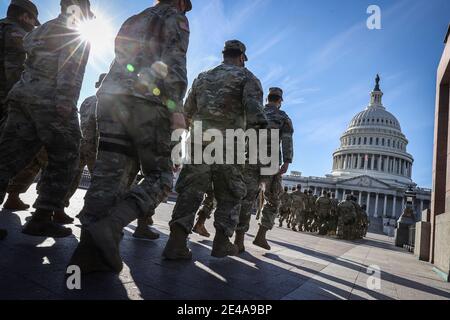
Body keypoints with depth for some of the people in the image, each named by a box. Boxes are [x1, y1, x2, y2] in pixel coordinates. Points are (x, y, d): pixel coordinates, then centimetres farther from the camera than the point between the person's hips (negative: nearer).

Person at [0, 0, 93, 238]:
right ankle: (41, 219, -4)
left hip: (21, 95, 8)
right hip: (49, 100, -8)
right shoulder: (75, 30, 3)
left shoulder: (41, 29, 29)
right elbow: (70, 63, -13)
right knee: (64, 159, -2)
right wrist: (65, 99, -22)